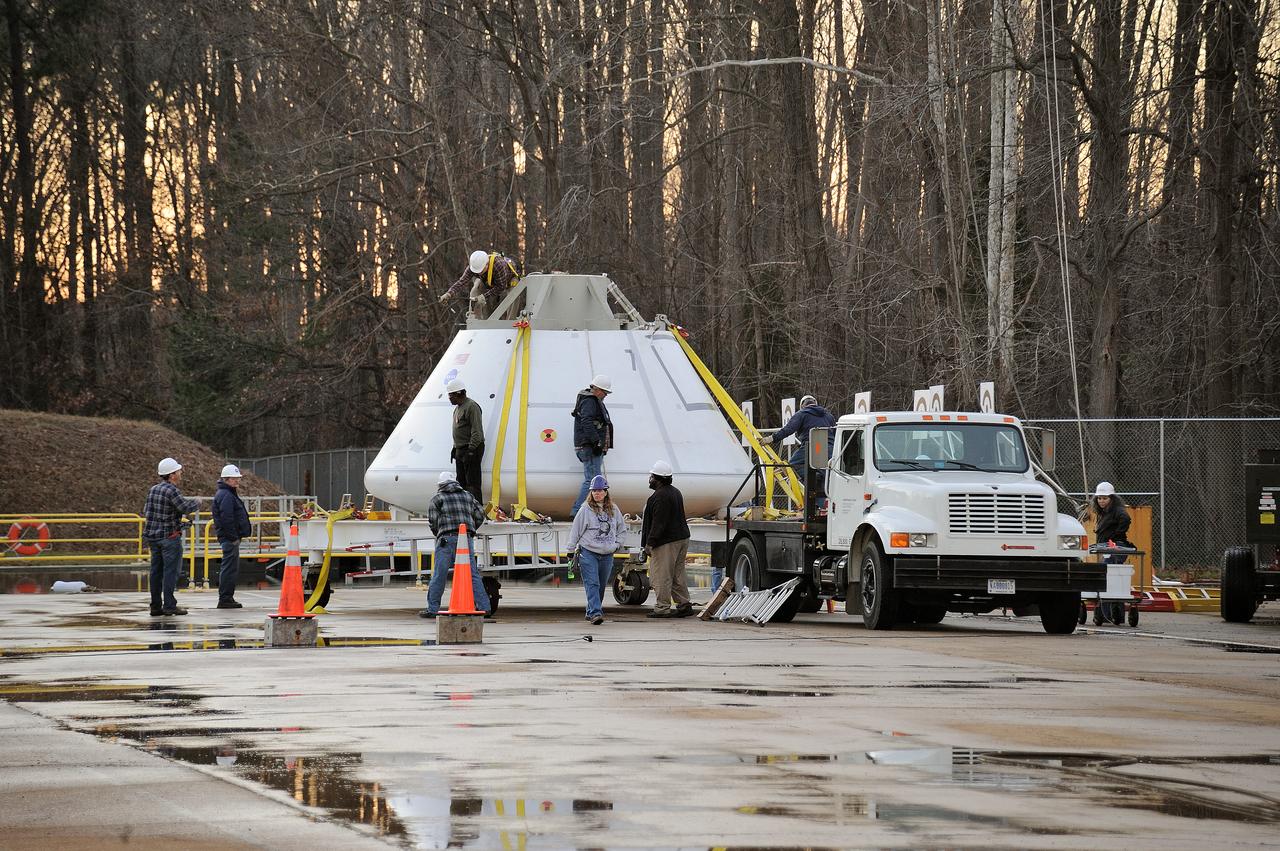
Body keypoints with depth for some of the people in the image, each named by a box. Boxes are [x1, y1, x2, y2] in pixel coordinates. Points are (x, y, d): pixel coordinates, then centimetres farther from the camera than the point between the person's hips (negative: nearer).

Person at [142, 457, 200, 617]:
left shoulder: (153, 489, 9)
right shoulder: (171, 491, -17)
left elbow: (146, 512, 15)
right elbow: (186, 508, -21)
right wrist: (197, 503, -3)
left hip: (152, 536, 8)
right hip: (170, 536, -8)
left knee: (156, 571, 10)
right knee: (171, 570, -4)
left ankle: (155, 606, 11)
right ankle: (169, 605, -6)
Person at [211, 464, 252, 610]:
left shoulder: (230, 494, 21)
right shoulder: (225, 496, -15)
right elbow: (226, 518, -22)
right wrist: (233, 537, -21)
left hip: (231, 537, 11)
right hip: (230, 537, -11)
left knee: (230, 569, 15)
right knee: (229, 568, -10)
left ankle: (227, 598, 20)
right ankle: (225, 599, -9)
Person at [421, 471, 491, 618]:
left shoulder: (438, 498, 9)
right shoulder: (468, 496, 19)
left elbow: (433, 519, 0)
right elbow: (480, 515, 14)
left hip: (447, 539, -3)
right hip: (467, 539, 3)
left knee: (439, 575, -2)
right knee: (473, 574, 2)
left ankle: (432, 609, -1)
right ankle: (484, 607, -4)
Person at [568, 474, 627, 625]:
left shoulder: (613, 510, 9)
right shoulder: (585, 509, -3)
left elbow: (622, 529, 22)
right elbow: (575, 530, 0)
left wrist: (616, 545, 10)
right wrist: (571, 550, -3)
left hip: (607, 555, 4)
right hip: (588, 553, -4)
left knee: (602, 586, 9)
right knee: (592, 584, -14)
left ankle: (591, 611, 23)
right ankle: (595, 613, -21)